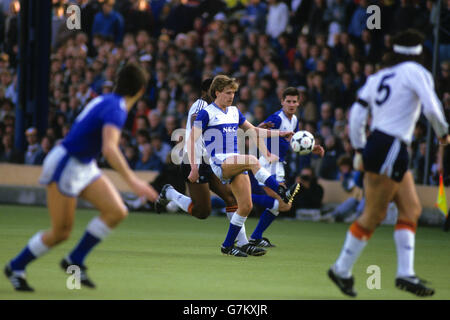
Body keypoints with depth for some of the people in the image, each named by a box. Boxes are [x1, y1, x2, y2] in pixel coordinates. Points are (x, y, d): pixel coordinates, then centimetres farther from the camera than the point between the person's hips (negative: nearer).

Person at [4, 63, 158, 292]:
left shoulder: (107, 101, 6)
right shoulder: (116, 109, -23)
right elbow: (109, 149, -37)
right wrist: (132, 181, -40)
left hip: (84, 167, 9)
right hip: (65, 167, -9)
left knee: (117, 212, -6)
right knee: (61, 232, -2)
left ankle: (75, 260, 4)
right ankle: (16, 267, 19)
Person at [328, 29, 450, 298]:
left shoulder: (378, 77, 16)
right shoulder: (415, 72, -3)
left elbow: (356, 115, 14)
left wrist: (360, 150, 21)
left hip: (375, 145, 8)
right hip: (391, 148, -8)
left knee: (411, 209, 8)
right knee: (374, 214, -2)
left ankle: (405, 273, 2)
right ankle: (342, 270, 4)